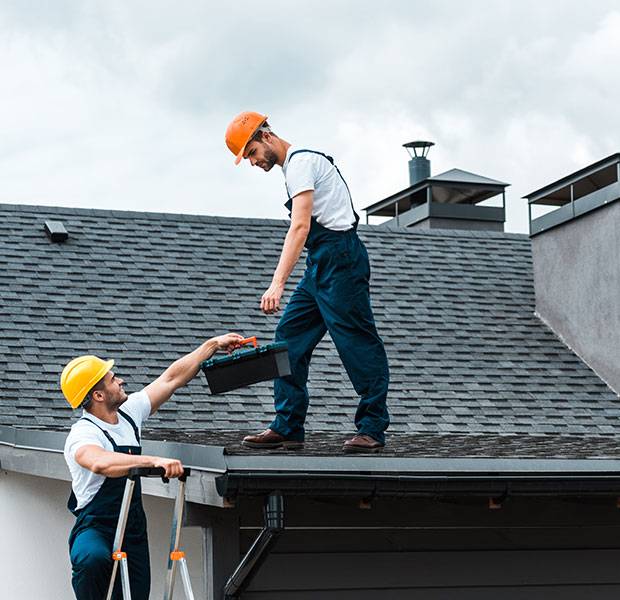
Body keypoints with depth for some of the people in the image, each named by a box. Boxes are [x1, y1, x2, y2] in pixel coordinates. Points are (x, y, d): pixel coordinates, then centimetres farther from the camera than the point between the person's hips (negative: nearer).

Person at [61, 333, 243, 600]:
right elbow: (101, 463, -42)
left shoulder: (128, 412, 5)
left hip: (133, 531, 7)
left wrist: (213, 345, 16)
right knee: (93, 559, -39)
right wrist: (154, 461, -51)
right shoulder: (82, 434, -19)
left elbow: (172, 378, 13)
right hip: (94, 528, -7)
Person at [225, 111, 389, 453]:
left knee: (357, 342, -6)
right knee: (290, 338, 6)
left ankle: (372, 429, -1)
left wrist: (277, 283, -31)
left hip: (339, 258, -11)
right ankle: (287, 428, 7)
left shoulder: (300, 161, -11)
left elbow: (300, 227, -23)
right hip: (321, 264, 11)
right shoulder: (294, 164, 20)